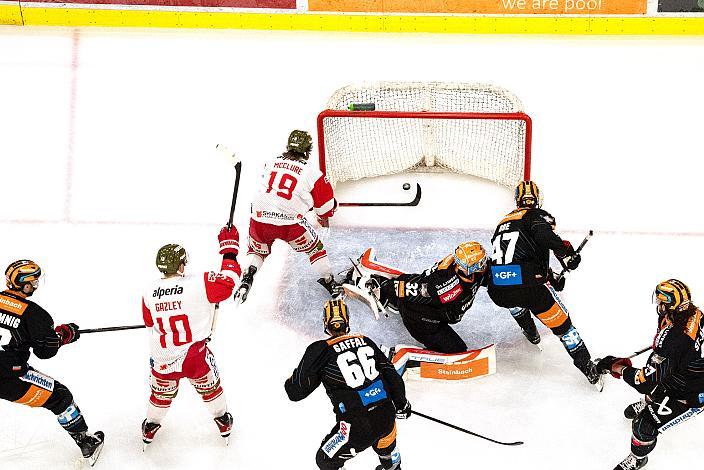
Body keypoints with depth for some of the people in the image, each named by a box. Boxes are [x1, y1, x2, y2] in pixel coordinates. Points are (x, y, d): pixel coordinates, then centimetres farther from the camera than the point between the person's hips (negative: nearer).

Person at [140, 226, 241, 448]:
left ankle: (151, 427, 47)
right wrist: (229, 247, -6)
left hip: (163, 360, 2)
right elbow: (229, 281, -16)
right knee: (210, 387, 25)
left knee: (161, 393, 27)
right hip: (195, 357, -2)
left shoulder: (150, 292, -8)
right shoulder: (197, 284, -22)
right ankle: (223, 421, 45)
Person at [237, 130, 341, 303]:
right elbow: (326, 203, 8)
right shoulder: (312, 172, 0)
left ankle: (247, 278, 9)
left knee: (257, 250, 29)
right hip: (290, 224, -3)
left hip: (259, 219, 3)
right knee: (315, 248, 20)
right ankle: (329, 282, 22)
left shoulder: (272, 163, 11)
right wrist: (323, 217, 32)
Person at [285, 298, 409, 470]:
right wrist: (401, 404, 25)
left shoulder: (321, 350, -5)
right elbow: (390, 373, 11)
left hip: (357, 427, -5)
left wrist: (290, 382, 22)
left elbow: (296, 391, -1)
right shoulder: (365, 341, 8)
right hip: (386, 416, 5)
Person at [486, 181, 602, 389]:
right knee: (561, 323, 12)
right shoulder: (537, 216, 9)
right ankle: (588, 369, 16)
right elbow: (544, 235, -16)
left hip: (497, 291, 5)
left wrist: (549, 277, 35)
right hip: (528, 286, -5)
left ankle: (530, 332, 53)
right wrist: (566, 253, -14)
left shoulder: (504, 221, 28)